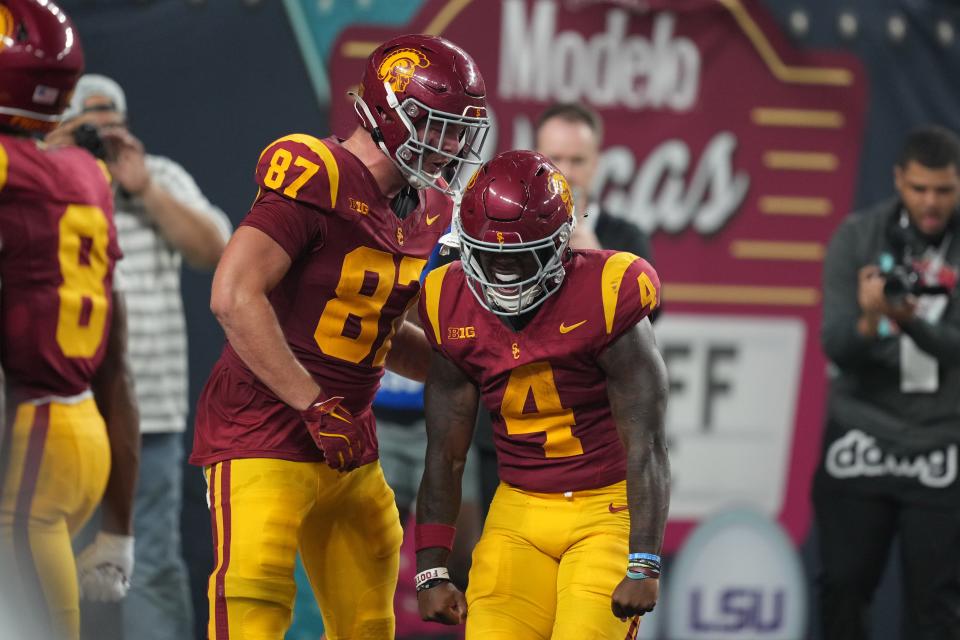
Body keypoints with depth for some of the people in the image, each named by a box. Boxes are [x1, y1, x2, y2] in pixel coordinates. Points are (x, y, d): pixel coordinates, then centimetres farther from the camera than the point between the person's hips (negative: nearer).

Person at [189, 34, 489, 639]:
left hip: (350, 451, 9)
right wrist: (315, 407, -22)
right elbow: (234, 298, -24)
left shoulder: (422, 211, 10)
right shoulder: (319, 179, -17)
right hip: (265, 435, -9)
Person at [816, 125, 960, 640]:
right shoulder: (858, 239, -2)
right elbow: (836, 346, -10)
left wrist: (913, 321, -32)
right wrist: (869, 322, -32)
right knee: (843, 588, 3)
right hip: (861, 439, 1)